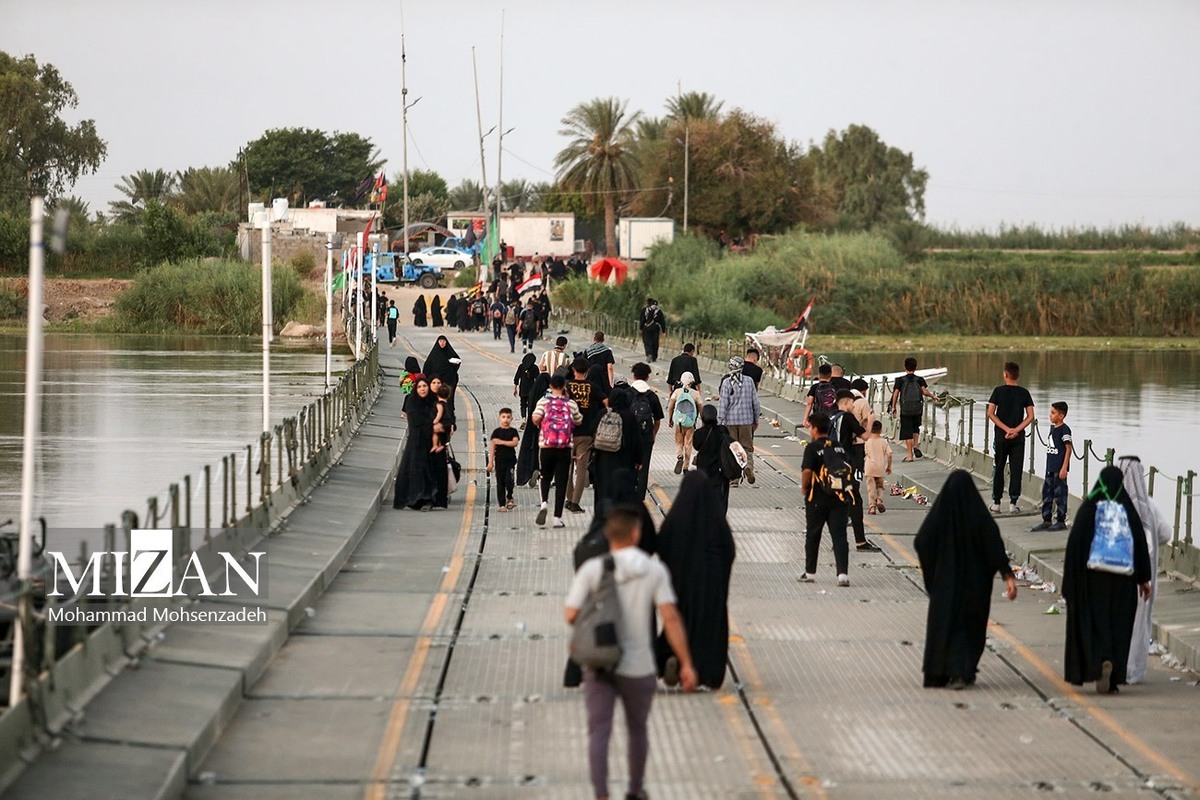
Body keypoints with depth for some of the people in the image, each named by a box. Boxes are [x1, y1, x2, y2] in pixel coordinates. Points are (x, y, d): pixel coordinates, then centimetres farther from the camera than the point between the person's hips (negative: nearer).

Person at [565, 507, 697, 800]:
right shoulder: (654, 570, -7)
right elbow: (670, 617, -13)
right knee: (637, 730, 22)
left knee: (599, 733, -1)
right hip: (638, 667, 1)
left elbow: (571, 616, -9)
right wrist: (686, 664, -10)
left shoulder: (591, 569, -7)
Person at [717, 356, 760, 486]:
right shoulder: (749, 381, 0)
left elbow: (723, 403, -10)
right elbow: (755, 402, 6)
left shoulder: (726, 382, -9)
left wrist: (719, 422, -4)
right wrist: (756, 419, 17)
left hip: (730, 421, -2)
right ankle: (749, 465, -17)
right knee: (747, 446, 10)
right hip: (746, 420, 2)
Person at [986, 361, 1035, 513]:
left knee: (998, 469, 9)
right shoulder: (1024, 392, 1)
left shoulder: (998, 391, -3)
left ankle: (996, 503, 10)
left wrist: (1007, 429, -10)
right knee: (1016, 470, 4)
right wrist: (1016, 430, -9)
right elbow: (1030, 416, -5)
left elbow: (990, 413, -10)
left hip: (1001, 436, -1)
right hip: (1018, 438, 1)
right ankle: (1013, 503, 0)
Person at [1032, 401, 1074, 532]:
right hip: (1050, 468, 9)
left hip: (1059, 469, -9)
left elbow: (1068, 448, -14)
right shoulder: (1052, 428, 12)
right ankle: (1046, 521, 16)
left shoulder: (1064, 429, -12)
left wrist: (1064, 468, -17)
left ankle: (1061, 521, 6)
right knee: (1046, 493, 10)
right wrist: (1049, 466, 18)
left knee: (1060, 494, -2)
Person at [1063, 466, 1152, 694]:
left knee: (1094, 622, 4)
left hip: (1092, 575, -2)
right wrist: (1144, 578, 8)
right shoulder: (1128, 509, 0)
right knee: (1118, 624, 9)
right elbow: (1141, 543, 1)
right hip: (1122, 579, 2)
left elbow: (1074, 542, -7)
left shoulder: (1088, 508, -4)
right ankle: (1113, 679, 5)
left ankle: (1102, 661, -22)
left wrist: (1070, 578, 0)